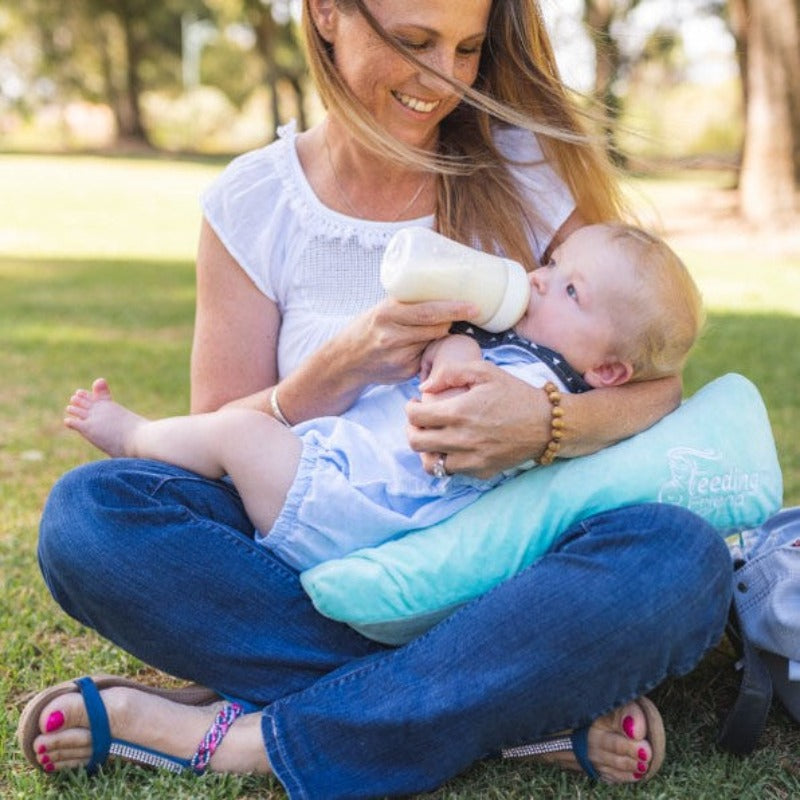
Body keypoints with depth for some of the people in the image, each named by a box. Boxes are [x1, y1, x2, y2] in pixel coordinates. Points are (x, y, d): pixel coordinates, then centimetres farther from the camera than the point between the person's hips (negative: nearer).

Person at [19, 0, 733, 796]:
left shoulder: (528, 170, -2)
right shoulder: (251, 203, 0)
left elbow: (655, 381, -6)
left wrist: (549, 421, -29)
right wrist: (343, 365, -21)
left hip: (493, 566, 0)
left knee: (683, 559, -32)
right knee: (87, 512, -25)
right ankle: (530, 713, -24)